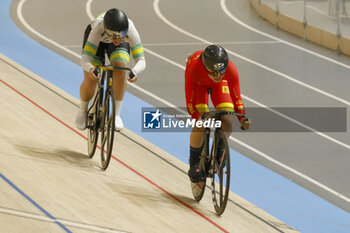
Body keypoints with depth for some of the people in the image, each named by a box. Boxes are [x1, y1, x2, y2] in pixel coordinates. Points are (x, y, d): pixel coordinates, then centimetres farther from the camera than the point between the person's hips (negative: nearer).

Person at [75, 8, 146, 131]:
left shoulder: (130, 30, -40)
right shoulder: (99, 28, -44)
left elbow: (141, 61, -40)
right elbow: (85, 59, -44)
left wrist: (135, 70, -63)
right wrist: (90, 68, -67)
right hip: (97, 39, -1)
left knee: (120, 67, -28)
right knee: (90, 80, -15)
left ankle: (116, 114, -16)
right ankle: (83, 111, 16)